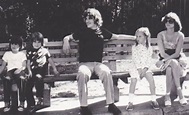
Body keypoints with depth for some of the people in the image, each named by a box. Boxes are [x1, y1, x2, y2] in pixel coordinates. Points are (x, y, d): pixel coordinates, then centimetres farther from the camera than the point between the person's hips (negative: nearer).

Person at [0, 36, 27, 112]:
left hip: (20, 71, -1)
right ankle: (7, 103, -35)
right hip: (10, 70, 1)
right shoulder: (7, 53, 26)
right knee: (6, 79, -38)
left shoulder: (22, 53, 21)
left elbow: (24, 65, 8)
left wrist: (19, 69, -15)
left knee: (22, 78, -41)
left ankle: (22, 103, -38)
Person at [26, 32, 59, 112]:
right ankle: (31, 104, -10)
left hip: (41, 70, -3)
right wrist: (29, 71, -2)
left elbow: (50, 60, 16)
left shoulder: (44, 51, 15)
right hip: (33, 70, 3)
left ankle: (40, 98, -26)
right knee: (28, 85, -18)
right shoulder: (30, 51, 18)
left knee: (38, 77, -36)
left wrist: (54, 69, 6)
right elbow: (28, 63, 14)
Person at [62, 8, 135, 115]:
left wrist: (134, 37, 25)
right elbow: (68, 37, 18)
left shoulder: (102, 31, 14)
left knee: (107, 72, -33)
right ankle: (83, 106, -28)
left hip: (98, 63, 1)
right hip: (85, 63, -1)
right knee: (82, 74, -37)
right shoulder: (83, 31, 10)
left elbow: (117, 36, 25)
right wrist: (66, 41, -7)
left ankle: (111, 104, -23)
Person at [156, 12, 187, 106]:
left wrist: (168, 60, -27)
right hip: (164, 59, 0)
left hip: (177, 59, 0)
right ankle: (179, 92, -32)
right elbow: (162, 53, -9)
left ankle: (167, 95, -33)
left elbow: (177, 53, -9)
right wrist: (178, 62, -16)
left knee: (170, 69, -35)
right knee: (174, 63, -35)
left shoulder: (180, 35, -2)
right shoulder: (161, 35, -1)